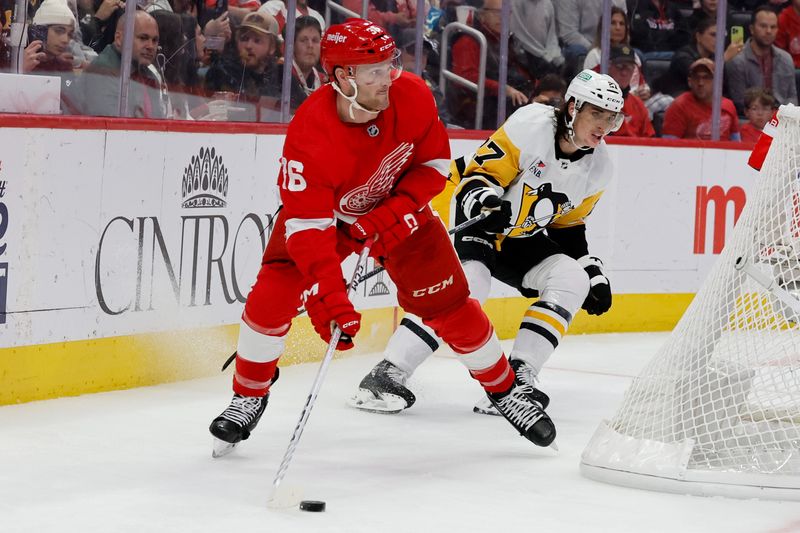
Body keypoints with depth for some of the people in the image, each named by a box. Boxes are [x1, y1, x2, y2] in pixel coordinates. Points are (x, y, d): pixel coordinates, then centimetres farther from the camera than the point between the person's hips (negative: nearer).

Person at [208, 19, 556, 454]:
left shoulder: (411, 96, -27)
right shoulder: (308, 136, -37)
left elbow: (434, 163, -11)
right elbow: (307, 225, -38)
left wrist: (394, 214, -25)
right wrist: (327, 295, -47)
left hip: (398, 208, 2)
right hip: (323, 210, -2)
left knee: (448, 302, -1)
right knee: (273, 295, -17)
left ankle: (505, 389, 20)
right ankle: (249, 395, 4)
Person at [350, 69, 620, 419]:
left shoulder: (597, 168, -1)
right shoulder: (531, 126, -22)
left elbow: (568, 225, 11)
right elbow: (481, 172, -21)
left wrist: (591, 271, 4)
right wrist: (484, 199, -41)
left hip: (520, 236, 8)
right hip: (467, 212, -8)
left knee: (572, 280, -12)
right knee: (468, 284, -31)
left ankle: (516, 377, -9)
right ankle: (386, 376, -30)